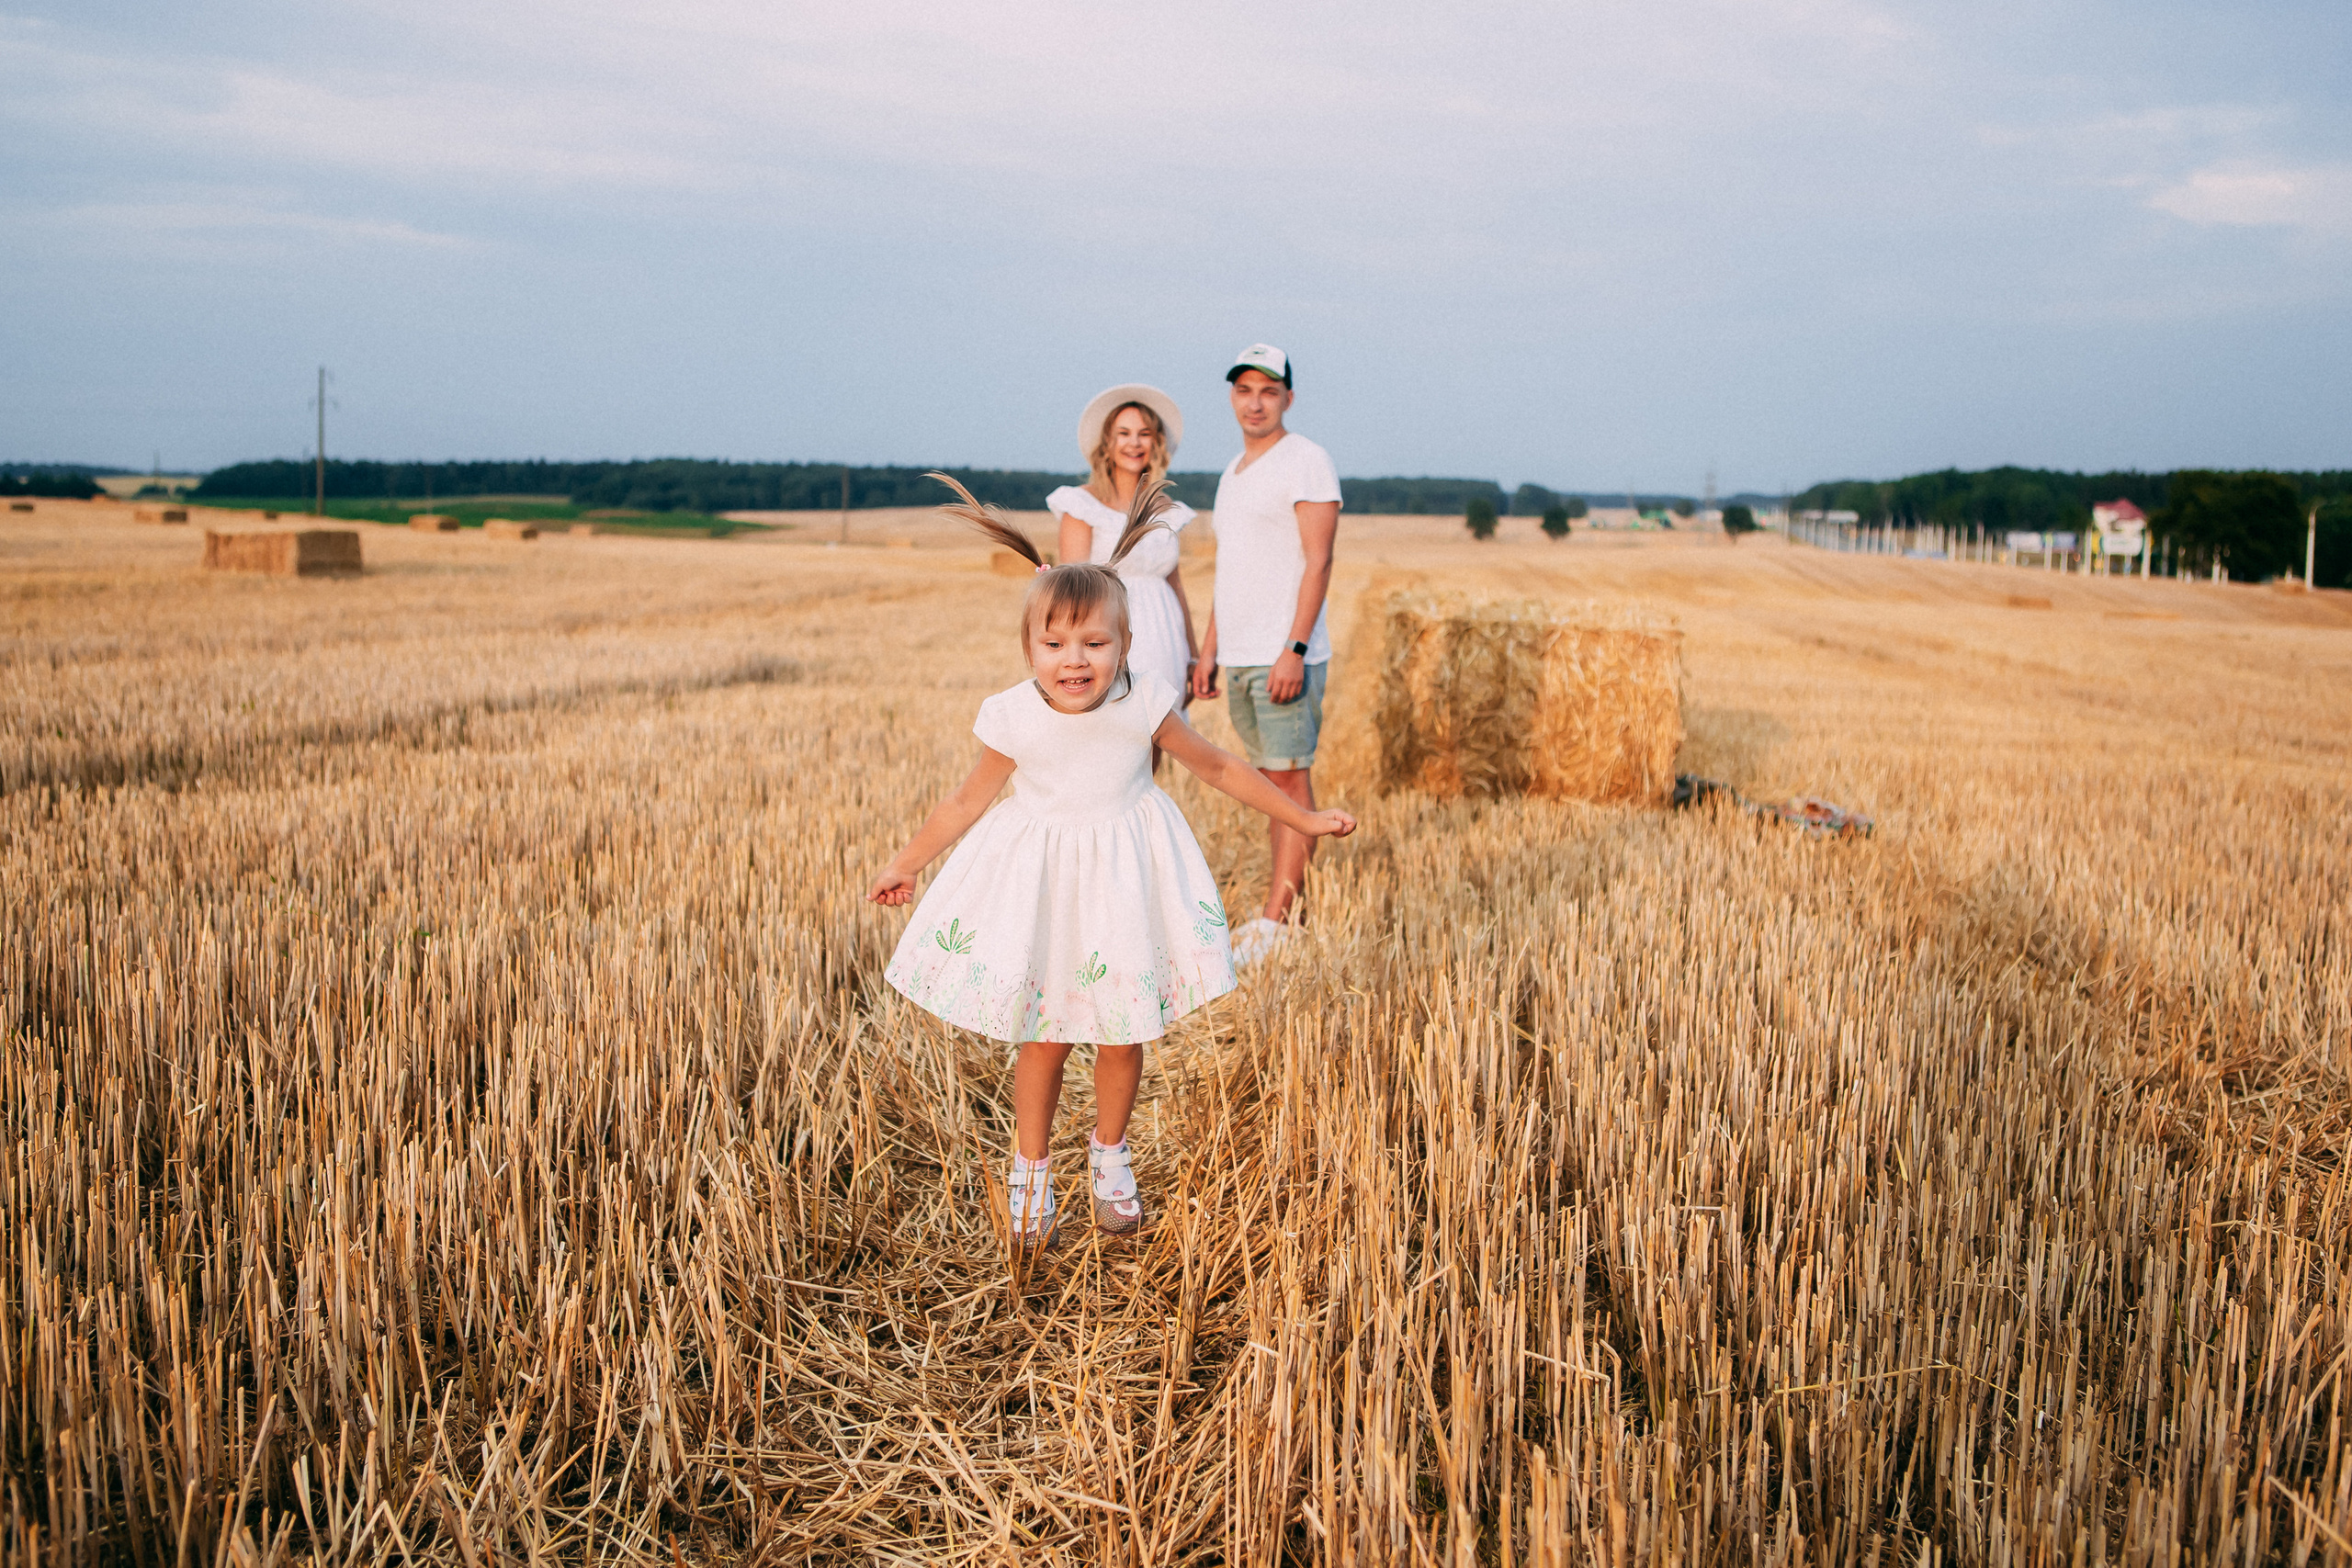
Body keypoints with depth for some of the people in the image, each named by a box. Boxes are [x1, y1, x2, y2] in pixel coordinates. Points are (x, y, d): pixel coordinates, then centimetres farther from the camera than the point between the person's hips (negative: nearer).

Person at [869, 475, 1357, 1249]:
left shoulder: (1144, 704, -17)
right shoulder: (1013, 718, -17)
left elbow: (1219, 768, -3)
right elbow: (968, 799, 0)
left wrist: (1304, 820, 3)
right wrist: (907, 862, 9)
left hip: (1125, 875, 1)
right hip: (1040, 880, -1)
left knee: (1124, 1033, 10)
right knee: (1044, 1037, 6)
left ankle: (1110, 1155, 35)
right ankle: (1030, 1171, 26)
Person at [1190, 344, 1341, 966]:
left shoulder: (1305, 461, -6)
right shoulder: (1232, 473, 19)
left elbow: (1318, 562, -14)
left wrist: (1294, 650, -21)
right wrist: (1208, 650, 17)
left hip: (1285, 656, -8)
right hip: (1238, 658, 8)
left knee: (1291, 780, -7)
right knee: (1268, 782, 9)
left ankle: (1276, 921, -7)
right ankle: (1289, 908, 13)